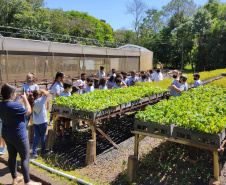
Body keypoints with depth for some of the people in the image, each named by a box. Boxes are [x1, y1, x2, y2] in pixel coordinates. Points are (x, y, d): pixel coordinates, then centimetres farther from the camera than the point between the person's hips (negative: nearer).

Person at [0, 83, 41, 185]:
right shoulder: (15, 106, -26)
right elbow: (29, 111, -12)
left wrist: (17, 98, 12)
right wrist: (25, 98, -4)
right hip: (19, 136, -8)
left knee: (12, 156, 18)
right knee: (25, 158, 3)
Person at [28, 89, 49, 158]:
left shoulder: (32, 102, -3)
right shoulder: (40, 101, -23)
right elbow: (47, 93, -22)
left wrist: (40, 92, 0)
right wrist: (41, 90, -9)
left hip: (35, 122, 6)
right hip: (42, 122, -6)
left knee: (36, 137, 10)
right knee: (43, 136, 14)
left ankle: (34, 153, 7)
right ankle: (43, 150, 31)